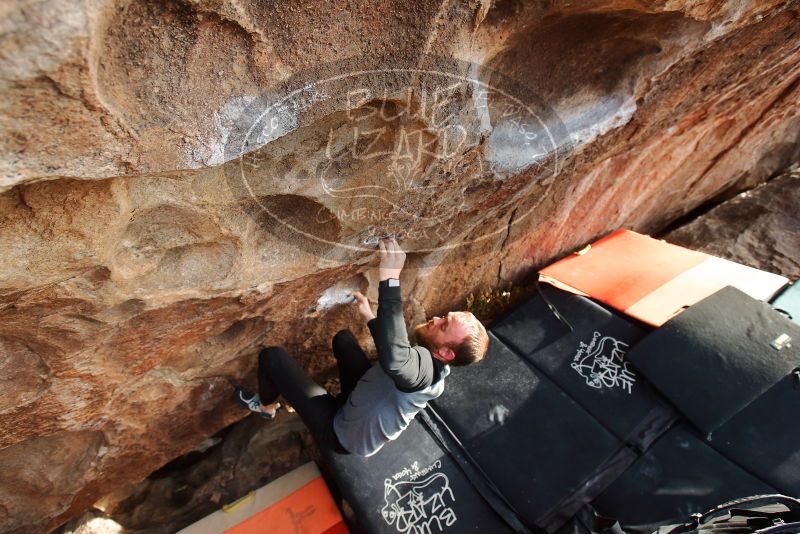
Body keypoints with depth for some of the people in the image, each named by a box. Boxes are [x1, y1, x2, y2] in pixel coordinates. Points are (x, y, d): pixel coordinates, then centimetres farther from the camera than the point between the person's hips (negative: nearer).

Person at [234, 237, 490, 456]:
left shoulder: (424, 366, -37)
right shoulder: (433, 366, -9)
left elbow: (394, 358, -62)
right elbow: (395, 350, 12)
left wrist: (390, 278, -60)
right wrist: (370, 317, 12)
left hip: (342, 434, -8)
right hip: (363, 407, 8)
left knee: (272, 356, -7)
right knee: (343, 337, 19)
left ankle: (265, 406, 25)